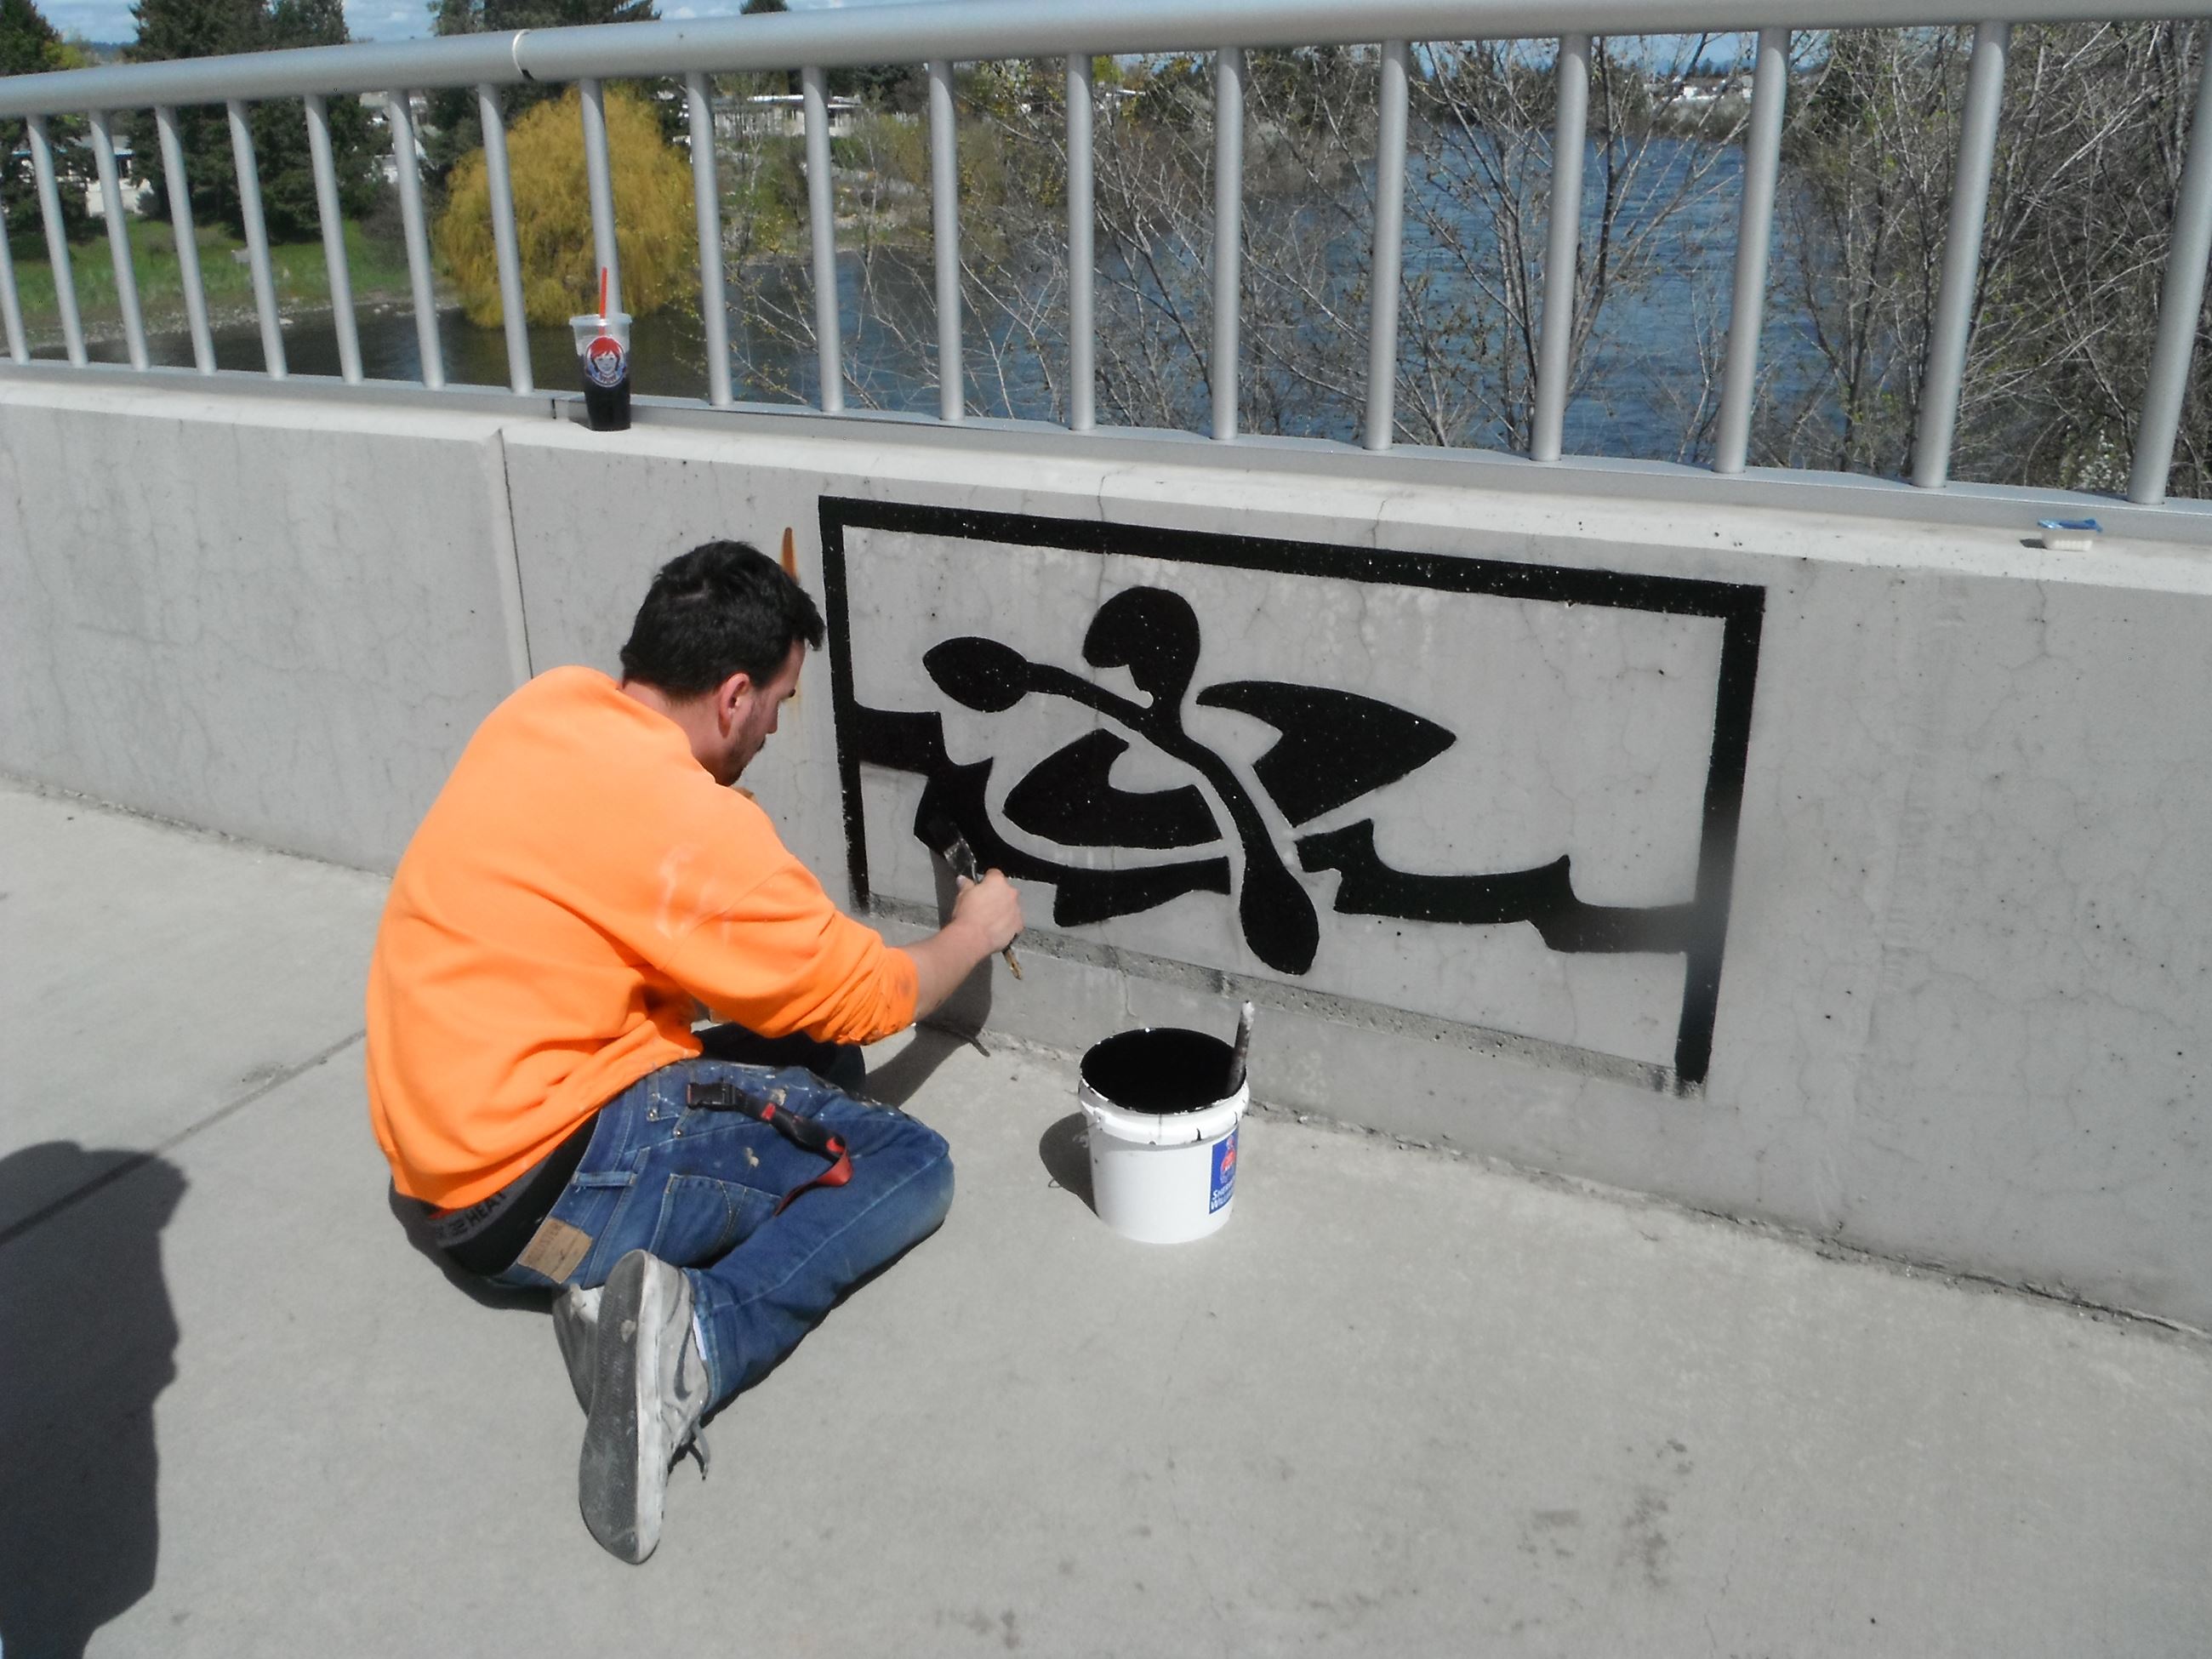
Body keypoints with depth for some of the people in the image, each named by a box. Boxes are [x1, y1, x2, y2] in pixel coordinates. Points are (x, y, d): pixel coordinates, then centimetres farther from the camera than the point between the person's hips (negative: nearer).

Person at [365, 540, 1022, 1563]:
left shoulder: (545, 706, 1)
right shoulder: (688, 825, -23)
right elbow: (868, 995, -9)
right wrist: (973, 935, 9)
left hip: (443, 1148, 9)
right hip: (539, 1193, -9)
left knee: (815, 1061, 16)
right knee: (909, 1165, -3)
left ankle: (645, 1299, -2)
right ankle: (697, 1336, -22)